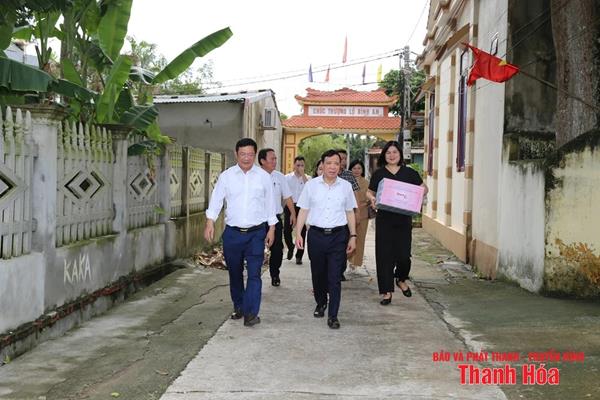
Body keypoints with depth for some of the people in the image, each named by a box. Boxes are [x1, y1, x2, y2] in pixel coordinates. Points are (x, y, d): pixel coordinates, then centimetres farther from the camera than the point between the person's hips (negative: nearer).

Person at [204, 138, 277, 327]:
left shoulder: (264, 177, 2)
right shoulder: (226, 176, 2)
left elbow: (270, 204, 7)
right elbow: (216, 200, 1)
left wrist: (271, 229, 6)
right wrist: (210, 223, -10)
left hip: (256, 233, -1)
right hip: (232, 233, 2)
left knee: (254, 274, -9)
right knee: (234, 273, 13)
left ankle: (251, 313, -9)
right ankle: (238, 307, 29)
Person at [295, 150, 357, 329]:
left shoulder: (346, 186, 5)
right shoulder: (311, 185, 2)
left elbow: (350, 213, 12)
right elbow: (303, 210, 5)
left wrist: (353, 236, 9)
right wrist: (298, 234, -1)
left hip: (338, 236, -1)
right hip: (316, 235, 1)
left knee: (335, 278, -4)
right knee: (318, 274, 14)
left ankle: (333, 315, 2)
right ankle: (321, 303, 38)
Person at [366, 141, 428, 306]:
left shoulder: (409, 173, 5)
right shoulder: (378, 174, 5)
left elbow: (424, 188, 12)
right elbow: (370, 192, 12)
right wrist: (372, 199, -11)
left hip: (404, 219, 0)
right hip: (384, 219, 0)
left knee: (403, 254, -3)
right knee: (384, 255, 0)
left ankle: (401, 279, 29)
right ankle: (387, 291, 10)